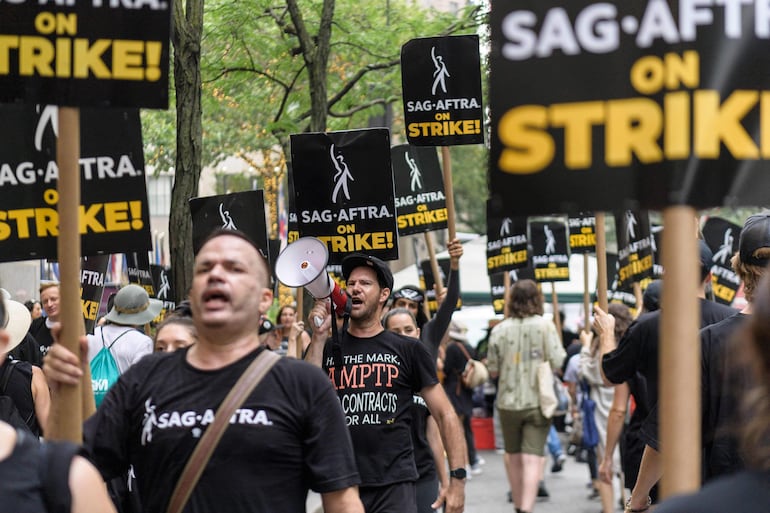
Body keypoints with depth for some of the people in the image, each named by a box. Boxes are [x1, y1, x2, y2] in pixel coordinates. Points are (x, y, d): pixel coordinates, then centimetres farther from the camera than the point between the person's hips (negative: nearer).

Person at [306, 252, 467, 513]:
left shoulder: (408, 350, 6)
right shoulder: (327, 348, 10)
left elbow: (445, 415, 6)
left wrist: (457, 479, -4)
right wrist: (319, 336, -6)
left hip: (395, 486, -2)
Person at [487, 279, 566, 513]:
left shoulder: (499, 330, -1)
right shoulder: (545, 325, -7)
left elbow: (493, 370, 4)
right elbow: (558, 363, -12)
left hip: (508, 402, 2)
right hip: (538, 401, -2)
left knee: (513, 456, 17)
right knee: (533, 457, -6)